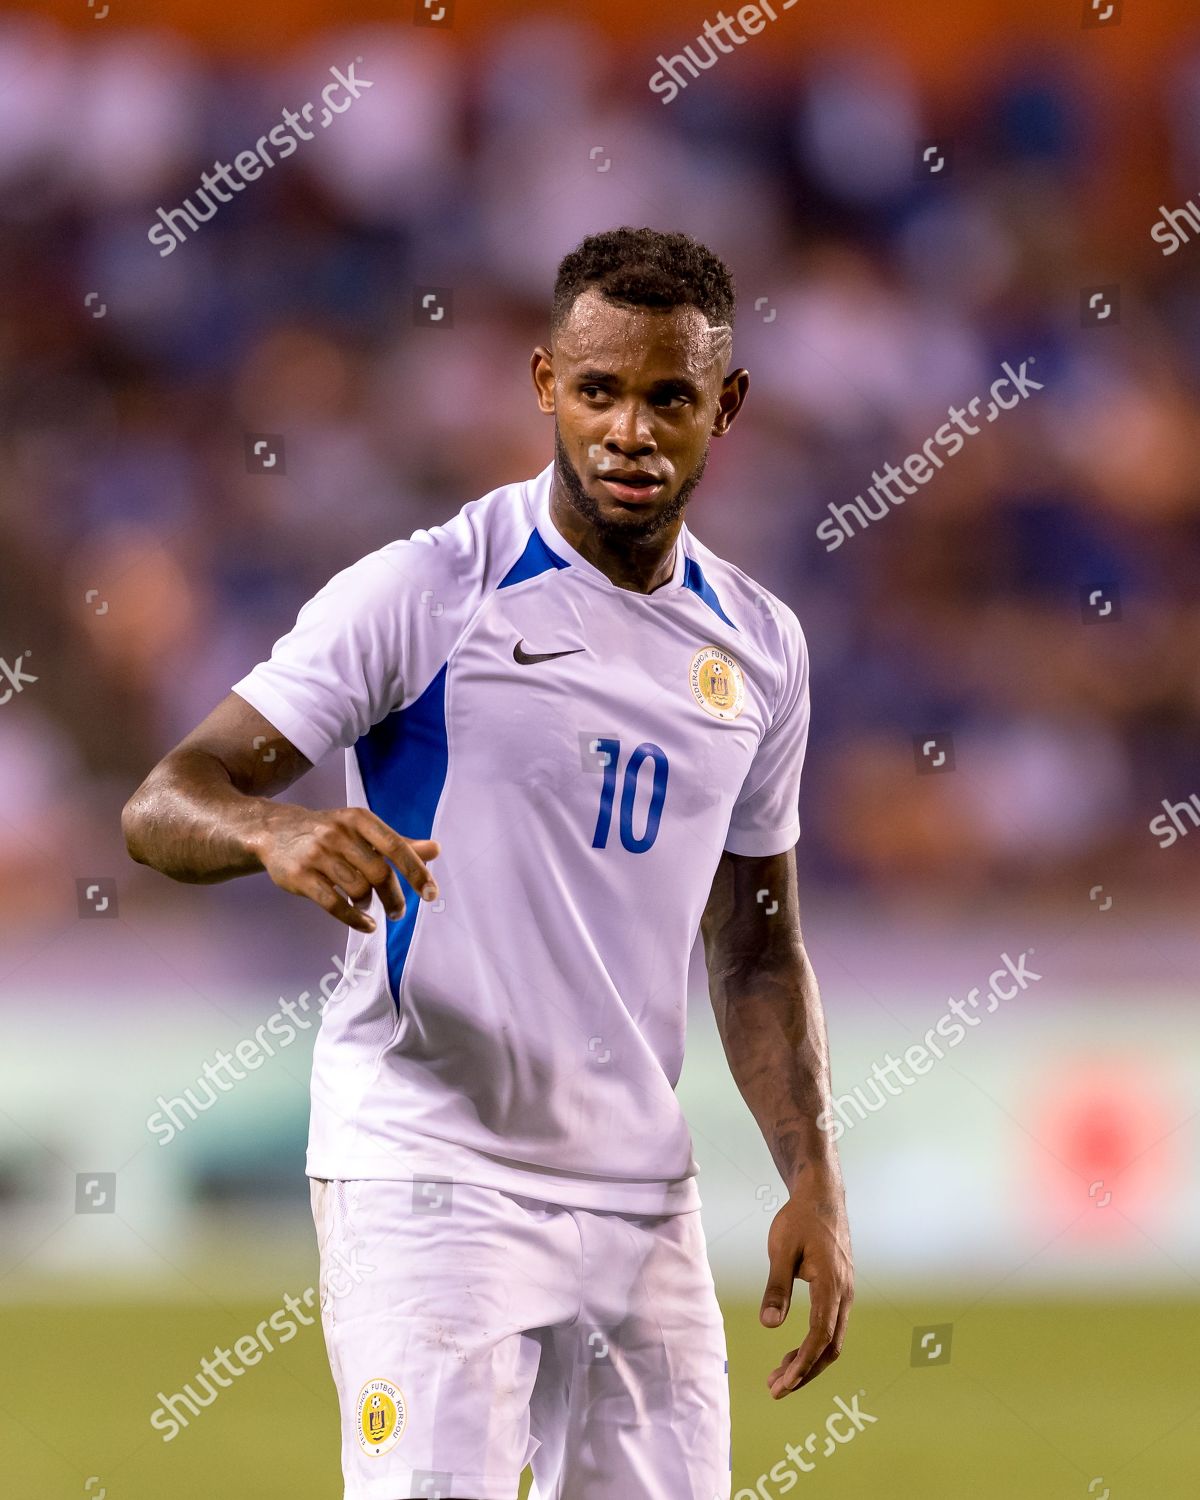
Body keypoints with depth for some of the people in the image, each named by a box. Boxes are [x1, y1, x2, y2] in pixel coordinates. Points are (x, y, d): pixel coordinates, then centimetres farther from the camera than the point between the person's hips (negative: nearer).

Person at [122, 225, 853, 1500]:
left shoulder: (759, 646, 11)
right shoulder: (425, 593, -7)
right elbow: (162, 806, -12)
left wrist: (813, 1184, 9)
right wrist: (277, 834, -34)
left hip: (639, 1192, 6)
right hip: (427, 1179, -6)